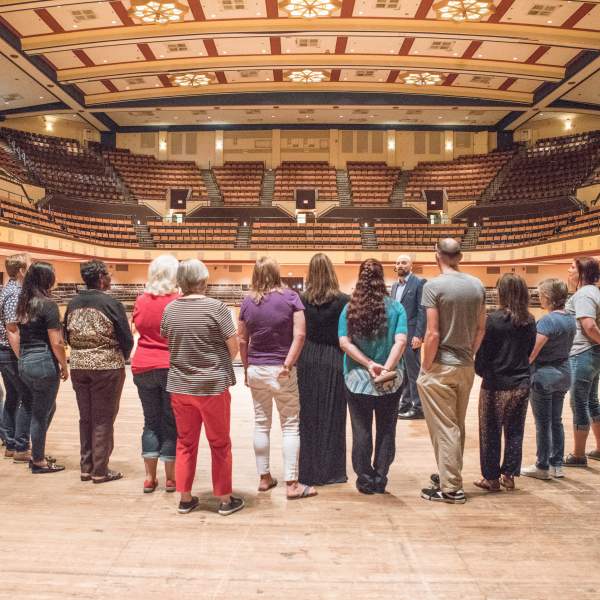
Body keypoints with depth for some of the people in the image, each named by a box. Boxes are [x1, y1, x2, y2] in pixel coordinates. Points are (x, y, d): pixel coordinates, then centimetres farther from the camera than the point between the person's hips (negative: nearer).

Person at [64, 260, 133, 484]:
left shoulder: (73, 303, 4)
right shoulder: (111, 303, -13)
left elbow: (68, 336, 10)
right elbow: (127, 339, -11)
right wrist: (121, 358, 7)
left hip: (78, 365, 5)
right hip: (106, 366, -5)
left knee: (85, 418, 15)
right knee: (103, 419, 3)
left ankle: (86, 467, 22)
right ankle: (100, 471, 8)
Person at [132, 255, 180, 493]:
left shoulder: (141, 301, 1)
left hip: (143, 367, 3)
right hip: (172, 368, -3)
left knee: (151, 422, 13)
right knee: (171, 423, 7)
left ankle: (150, 478, 16)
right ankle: (170, 478, 13)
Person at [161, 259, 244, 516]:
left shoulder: (170, 309, -1)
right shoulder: (216, 307, -14)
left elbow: (168, 342, 9)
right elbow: (233, 347, -11)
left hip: (179, 386, 4)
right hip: (213, 386, -4)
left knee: (185, 443, 15)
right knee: (220, 444, 9)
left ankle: (185, 498, 22)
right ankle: (225, 499, 18)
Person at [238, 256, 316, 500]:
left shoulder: (247, 302, 1)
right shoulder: (290, 297, -8)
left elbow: (242, 339, 6)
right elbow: (299, 334, -16)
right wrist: (288, 364, -11)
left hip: (255, 370, 3)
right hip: (282, 372, -3)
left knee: (261, 424, 14)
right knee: (290, 426, 4)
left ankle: (264, 478, 22)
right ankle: (292, 484, 5)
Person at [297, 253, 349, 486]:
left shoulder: (301, 300, -4)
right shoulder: (343, 300, -9)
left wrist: (295, 362, 10)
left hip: (307, 362, 2)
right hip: (333, 362, -2)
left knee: (309, 416, 11)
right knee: (332, 416, 8)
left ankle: (309, 470, 19)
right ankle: (331, 470, 16)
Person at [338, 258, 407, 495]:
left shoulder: (349, 308, -5)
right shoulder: (396, 307, -7)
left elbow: (344, 343, -12)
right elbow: (400, 341, -18)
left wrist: (369, 364, -13)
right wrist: (386, 368, -19)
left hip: (357, 379, 1)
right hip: (391, 381, 0)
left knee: (361, 431, 12)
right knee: (386, 430, 13)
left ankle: (365, 480, 19)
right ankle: (380, 479, 19)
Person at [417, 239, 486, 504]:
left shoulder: (433, 286, -14)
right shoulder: (477, 285, 4)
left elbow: (433, 334, -17)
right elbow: (481, 328, 8)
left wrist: (425, 367, -8)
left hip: (440, 367, -6)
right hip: (466, 367, 6)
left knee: (444, 427, 2)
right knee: (457, 426, 17)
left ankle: (451, 488, 7)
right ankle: (449, 475, 31)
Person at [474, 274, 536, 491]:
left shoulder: (494, 319, -14)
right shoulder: (529, 321, 0)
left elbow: (482, 352, -9)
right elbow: (530, 350, 10)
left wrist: (480, 370, 8)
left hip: (496, 385, -4)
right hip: (521, 384, 4)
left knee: (491, 433, 7)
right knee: (515, 431, 14)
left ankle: (491, 478, 15)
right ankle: (509, 475, 20)